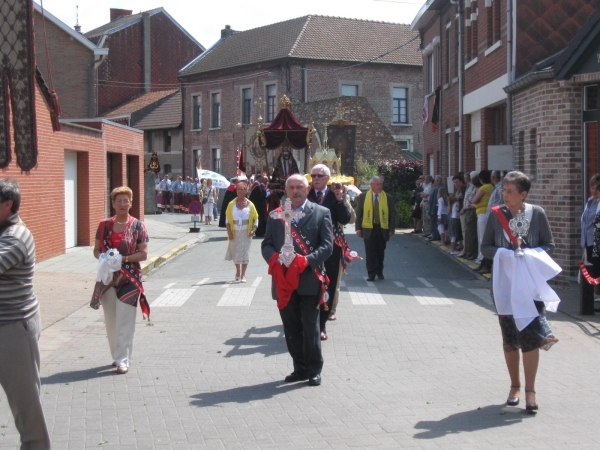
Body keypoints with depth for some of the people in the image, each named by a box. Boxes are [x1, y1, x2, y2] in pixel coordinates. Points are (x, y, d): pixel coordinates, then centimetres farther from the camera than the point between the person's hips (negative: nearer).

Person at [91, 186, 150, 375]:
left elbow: (144, 254, -7)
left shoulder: (138, 226, -4)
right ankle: (117, 355, 26)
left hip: (129, 279, -4)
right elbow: (96, 250, 10)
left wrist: (123, 258, -20)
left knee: (125, 321, -4)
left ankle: (123, 360, 1)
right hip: (107, 278, 4)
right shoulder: (104, 225, 4)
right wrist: (103, 257, -12)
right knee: (110, 320, 11)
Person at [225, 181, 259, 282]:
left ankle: (243, 274, 2)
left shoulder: (250, 204, -2)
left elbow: (255, 218, 3)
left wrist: (254, 230, -10)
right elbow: (227, 219, 1)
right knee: (235, 252, 12)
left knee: (245, 253, -4)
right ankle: (238, 271, 32)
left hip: (246, 233, -1)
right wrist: (229, 232, -7)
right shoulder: (231, 204, -1)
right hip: (235, 233, 1)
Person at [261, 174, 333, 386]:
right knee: (291, 328, 10)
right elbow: (266, 244, 9)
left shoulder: (321, 213, 2)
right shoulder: (275, 215, 11)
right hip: (284, 280, 4)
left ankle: (314, 370, 13)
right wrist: (274, 259, -13)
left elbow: (327, 245, -5)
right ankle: (300, 368, 21)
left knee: (310, 327, 0)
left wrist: (306, 261, -19)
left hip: (309, 280, -3)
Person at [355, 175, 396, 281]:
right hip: (368, 229, -1)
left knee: (380, 252, 10)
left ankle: (379, 272, 25)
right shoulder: (363, 197, 2)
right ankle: (371, 274, 2)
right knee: (370, 253, -3)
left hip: (383, 229, 1)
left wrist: (391, 229, -2)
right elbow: (358, 214, 4)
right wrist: (358, 228, -2)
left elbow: (392, 215, 6)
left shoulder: (388, 198, 4)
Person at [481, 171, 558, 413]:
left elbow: (549, 245, 2)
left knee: (530, 335, -6)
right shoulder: (496, 215, -1)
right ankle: (515, 385, 24)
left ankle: (530, 390, 3)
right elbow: (485, 247, 4)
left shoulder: (537, 214, -3)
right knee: (509, 336, 9)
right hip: (505, 283, 2)